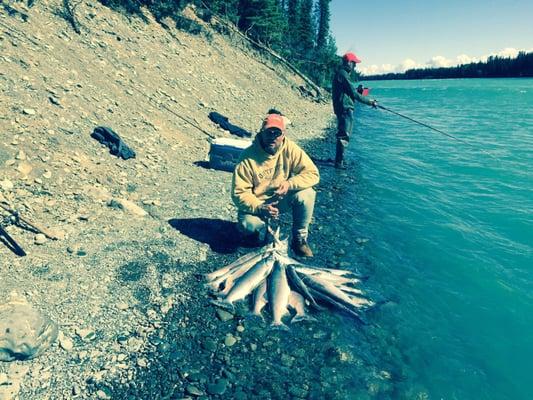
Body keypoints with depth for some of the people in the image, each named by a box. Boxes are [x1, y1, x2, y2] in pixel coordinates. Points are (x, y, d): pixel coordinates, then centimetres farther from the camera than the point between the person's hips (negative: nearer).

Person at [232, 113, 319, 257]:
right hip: (257, 204, -2)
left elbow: (312, 174, -14)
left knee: (306, 194, -26)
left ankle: (300, 239, -4)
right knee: (249, 224, -33)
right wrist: (259, 208, -34)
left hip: (282, 199, 3)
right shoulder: (248, 157, -20)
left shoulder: (290, 149, -14)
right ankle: (252, 230, 9)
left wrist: (289, 183, -31)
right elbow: (239, 193, -18)